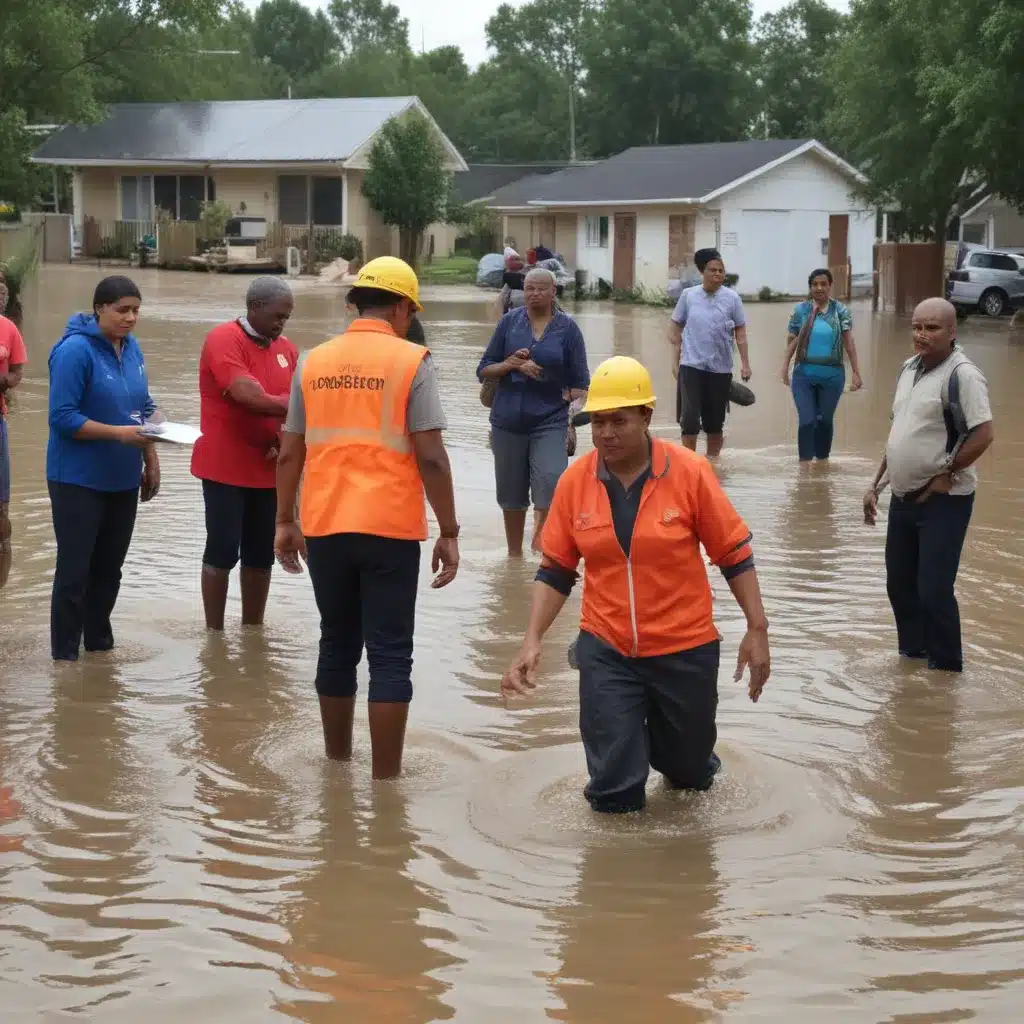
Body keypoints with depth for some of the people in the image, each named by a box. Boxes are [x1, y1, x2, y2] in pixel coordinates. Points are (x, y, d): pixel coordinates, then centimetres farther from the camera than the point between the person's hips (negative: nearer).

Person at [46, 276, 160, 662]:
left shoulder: (132, 347, 6)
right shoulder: (74, 350, -17)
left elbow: (144, 409, 14)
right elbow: (62, 417, -20)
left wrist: (151, 461, 8)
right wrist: (119, 433, -26)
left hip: (122, 480, 7)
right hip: (78, 481, -7)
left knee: (109, 568, 15)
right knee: (74, 571, -2)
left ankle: (99, 643, 28)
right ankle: (64, 655, 7)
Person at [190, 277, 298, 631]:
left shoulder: (285, 349, 9)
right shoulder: (223, 340, -13)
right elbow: (250, 398, -24)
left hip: (268, 469, 6)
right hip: (225, 468, -6)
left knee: (261, 554, 11)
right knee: (223, 551, -1)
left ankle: (253, 628, 22)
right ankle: (215, 633, 7)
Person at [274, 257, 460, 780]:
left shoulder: (314, 362, 7)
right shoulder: (410, 361, -5)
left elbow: (289, 453, 10)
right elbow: (431, 458, -10)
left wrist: (285, 522, 19)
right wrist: (449, 532, -4)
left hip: (324, 527, 4)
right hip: (389, 528, -4)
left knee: (337, 645, 17)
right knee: (390, 654, 2)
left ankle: (337, 760, 29)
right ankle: (385, 776, 2)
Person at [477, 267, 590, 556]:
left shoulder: (568, 327, 2)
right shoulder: (509, 322, 5)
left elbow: (579, 381, 4)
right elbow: (483, 370, 6)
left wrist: (575, 415, -10)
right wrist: (511, 364, -12)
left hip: (550, 421, -2)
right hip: (508, 421, 2)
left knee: (551, 482, -21)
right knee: (511, 491, 10)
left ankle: (541, 540, -3)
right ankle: (514, 553, 25)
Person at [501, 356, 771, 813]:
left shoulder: (690, 472, -11)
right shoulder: (574, 481, -6)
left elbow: (735, 555, -4)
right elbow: (555, 569, 2)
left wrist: (757, 629, -7)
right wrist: (533, 641, -7)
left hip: (685, 649, -1)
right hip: (606, 651, 1)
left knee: (691, 775, 17)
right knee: (613, 792, -1)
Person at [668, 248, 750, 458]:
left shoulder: (731, 298, 0)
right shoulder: (688, 295, -1)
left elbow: (740, 332, 5)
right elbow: (675, 327, 6)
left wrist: (745, 363, 0)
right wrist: (675, 360, 3)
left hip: (721, 368, 1)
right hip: (691, 365, -1)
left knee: (715, 421, 10)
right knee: (689, 417, -9)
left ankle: (712, 461, 24)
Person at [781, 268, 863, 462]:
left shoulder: (841, 311, 0)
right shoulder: (800, 310, 1)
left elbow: (849, 343, -1)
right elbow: (792, 341, 3)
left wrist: (856, 373, -4)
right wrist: (785, 367, -5)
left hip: (832, 374, 1)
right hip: (804, 374, -1)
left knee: (825, 420, 11)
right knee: (807, 420, -7)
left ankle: (822, 460, 25)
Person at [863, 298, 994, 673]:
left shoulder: (962, 374, -17)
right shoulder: (910, 367, 9)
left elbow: (984, 433, -23)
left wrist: (946, 475, -14)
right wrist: (876, 484, 15)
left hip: (943, 501, -8)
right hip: (904, 497, 8)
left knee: (933, 589, -6)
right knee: (899, 584, 16)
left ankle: (945, 669, 9)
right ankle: (912, 653, 32)